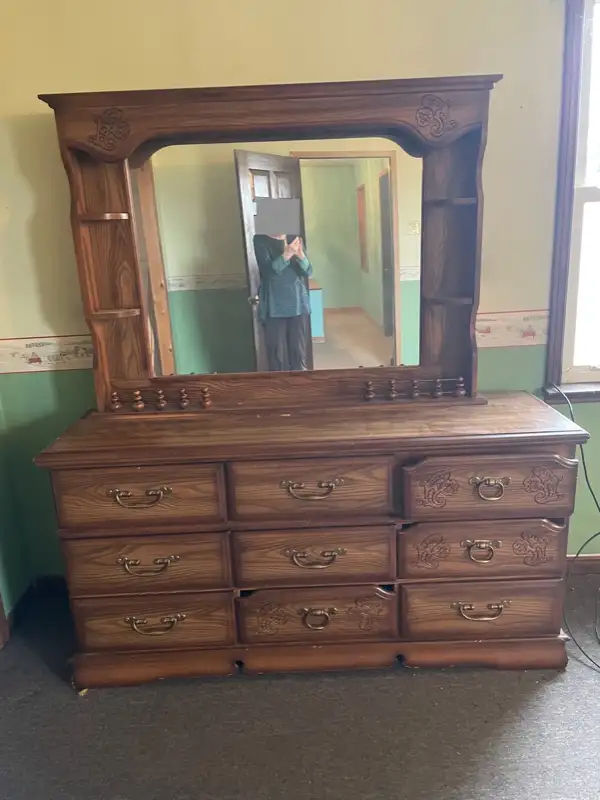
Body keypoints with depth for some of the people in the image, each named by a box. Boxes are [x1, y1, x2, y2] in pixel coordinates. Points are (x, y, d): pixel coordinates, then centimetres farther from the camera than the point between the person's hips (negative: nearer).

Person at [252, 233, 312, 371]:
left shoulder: (295, 240, 8)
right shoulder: (260, 241, -2)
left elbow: (308, 271, 1)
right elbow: (268, 269, -15)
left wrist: (301, 255, -19)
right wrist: (286, 255, -29)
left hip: (298, 304, 3)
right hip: (274, 307, -3)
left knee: (300, 351, 7)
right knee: (277, 353, 0)